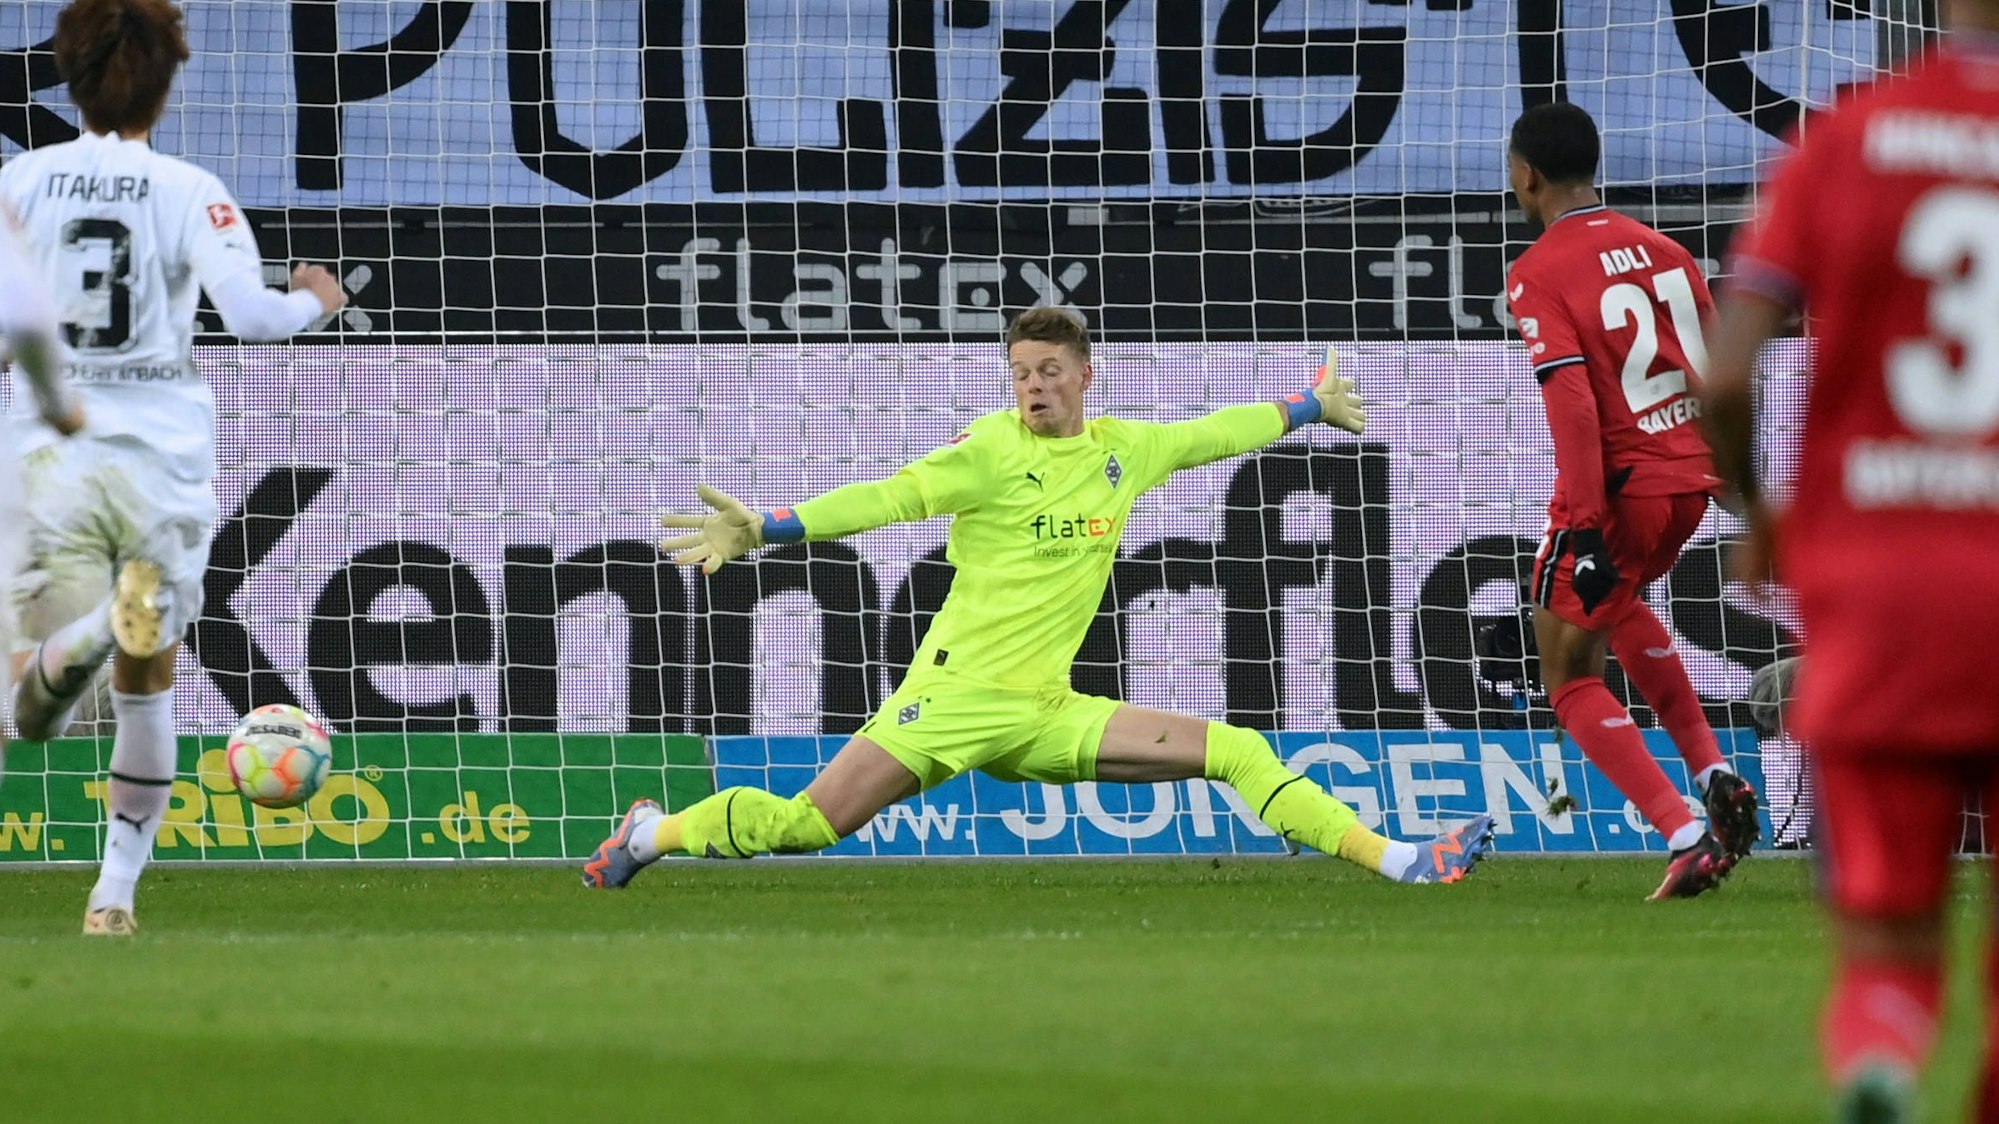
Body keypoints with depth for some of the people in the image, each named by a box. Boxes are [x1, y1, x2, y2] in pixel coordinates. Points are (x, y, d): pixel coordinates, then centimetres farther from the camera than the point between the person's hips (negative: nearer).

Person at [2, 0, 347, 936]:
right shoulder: (189, 192, -4)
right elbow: (250, 311, -14)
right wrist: (317, 301, 7)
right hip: (164, 461, 0)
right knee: (148, 680, 18)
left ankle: (85, 636, -37)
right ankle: (117, 889, 10)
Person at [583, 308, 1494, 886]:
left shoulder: (1124, 449, 9)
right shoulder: (993, 450, -8)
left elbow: (1212, 434, 26)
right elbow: (889, 497, -15)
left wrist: (1314, 407, 38)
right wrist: (760, 531, -24)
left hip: (1044, 712, 5)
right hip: (957, 695, -5)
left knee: (1236, 752, -4)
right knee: (807, 826, -13)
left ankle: (1398, 861, -1)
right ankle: (657, 832, 12)